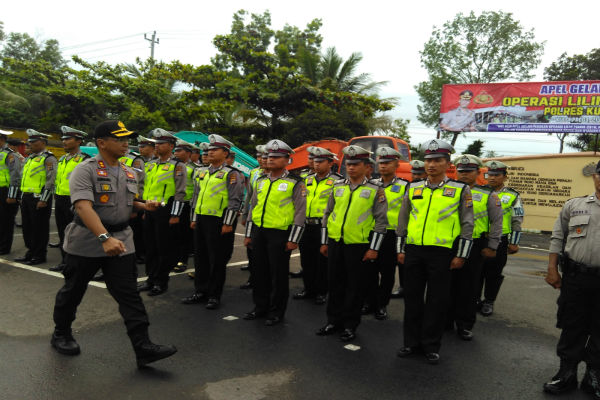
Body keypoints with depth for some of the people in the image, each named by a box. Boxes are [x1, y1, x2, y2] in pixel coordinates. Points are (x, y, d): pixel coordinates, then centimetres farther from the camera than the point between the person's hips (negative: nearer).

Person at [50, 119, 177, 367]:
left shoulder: (128, 173, 9)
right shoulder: (85, 170, -13)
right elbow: (83, 207, -26)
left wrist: (144, 206, 1)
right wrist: (105, 238, -38)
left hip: (121, 240, 5)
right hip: (87, 242, -5)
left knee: (129, 294, -2)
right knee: (73, 291, 14)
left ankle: (143, 348, -4)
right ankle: (61, 334, 38)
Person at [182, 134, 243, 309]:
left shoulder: (231, 174, -6)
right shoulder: (201, 172, 15)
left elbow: (235, 201, -11)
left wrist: (228, 224, -15)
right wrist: (194, 218, 18)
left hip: (219, 221, -7)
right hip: (201, 220, 7)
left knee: (217, 260, 1)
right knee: (200, 257, 13)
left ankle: (214, 296, 11)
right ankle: (200, 291, 25)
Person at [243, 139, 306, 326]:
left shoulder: (295, 183, -5)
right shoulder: (261, 181, 12)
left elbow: (300, 213, -8)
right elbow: (253, 207, 17)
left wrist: (293, 240, -12)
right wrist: (248, 234, 14)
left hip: (280, 234, -5)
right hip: (259, 232, 6)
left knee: (278, 274, 3)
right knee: (260, 272, 13)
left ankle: (277, 311, 17)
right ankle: (260, 307, 28)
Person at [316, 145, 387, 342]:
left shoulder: (375, 190, -3)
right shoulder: (338, 187, 9)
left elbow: (381, 221, -4)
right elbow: (327, 214, 14)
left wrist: (373, 249, -9)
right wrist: (324, 242, 12)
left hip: (359, 246, -4)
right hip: (336, 244, 4)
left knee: (355, 287, 6)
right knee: (335, 283, 12)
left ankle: (350, 325, 19)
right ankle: (333, 321, 26)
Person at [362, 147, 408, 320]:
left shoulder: (404, 187, -1)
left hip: (392, 234, -3)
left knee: (387, 272, 5)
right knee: (370, 270, 7)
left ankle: (382, 305, 19)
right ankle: (369, 302, 21)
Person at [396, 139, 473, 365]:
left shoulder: (461, 190, 1)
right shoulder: (413, 189, 9)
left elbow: (467, 225, 1)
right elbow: (402, 221, 14)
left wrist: (461, 255, -4)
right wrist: (400, 250, 10)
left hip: (441, 253, -3)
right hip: (413, 251, 3)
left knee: (437, 301, 5)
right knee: (412, 297, 9)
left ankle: (431, 346, 18)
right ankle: (412, 342, 22)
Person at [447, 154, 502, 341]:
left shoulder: (488, 195, 3)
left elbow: (496, 222, 4)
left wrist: (491, 247, 0)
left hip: (474, 246, -2)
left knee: (469, 287, 5)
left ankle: (465, 325, 17)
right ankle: (446, 320, 23)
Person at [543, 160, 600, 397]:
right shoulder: (574, 206, 7)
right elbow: (558, 239, 9)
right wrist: (552, 269, 3)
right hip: (575, 277, 1)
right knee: (571, 327, 9)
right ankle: (567, 373, 22)